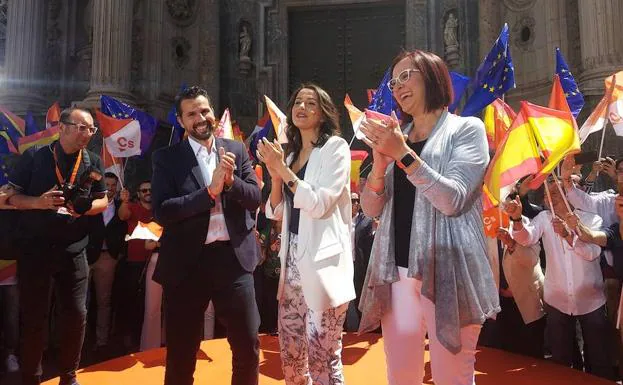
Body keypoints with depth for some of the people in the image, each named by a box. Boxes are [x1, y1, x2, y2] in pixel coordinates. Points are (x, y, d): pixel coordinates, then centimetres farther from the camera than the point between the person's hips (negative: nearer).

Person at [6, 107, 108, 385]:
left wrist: (86, 207, -14)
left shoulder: (93, 162, 4)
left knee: (76, 314, 6)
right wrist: (39, 202, -19)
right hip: (34, 249, -2)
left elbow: (103, 201, 8)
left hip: (74, 250, 2)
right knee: (33, 316, 8)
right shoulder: (33, 158, -3)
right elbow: (11, 197, 0)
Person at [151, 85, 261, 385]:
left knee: (248, 346, 11)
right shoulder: (166, 158, 0)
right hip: (187, 262, -1)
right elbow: (161, 211, -11)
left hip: (234, 258, 2)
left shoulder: (236, 150, 7)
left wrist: (231, 181, -17)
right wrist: (210, 191, -19)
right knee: (181, 350, 14)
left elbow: (255, 198, 2)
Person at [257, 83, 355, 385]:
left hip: (322, 260, -7)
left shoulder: (335, 147, -4)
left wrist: (284, 169, -12)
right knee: (290, 350, 14)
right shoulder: (290, 153, 15)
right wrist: (275, 174, -2)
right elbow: (276, 212, 13)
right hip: (293, 257, 7)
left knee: (322, 356, -2)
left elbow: (319, 204, -16)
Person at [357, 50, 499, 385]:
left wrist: (403, 154, -20)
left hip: (447, 272, -4)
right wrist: (380, 161, -9)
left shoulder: (466, 129, 0)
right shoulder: (395, 137, 14)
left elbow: (453, 200, -15)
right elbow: (371, 209, 7)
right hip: (396, 271, 5)